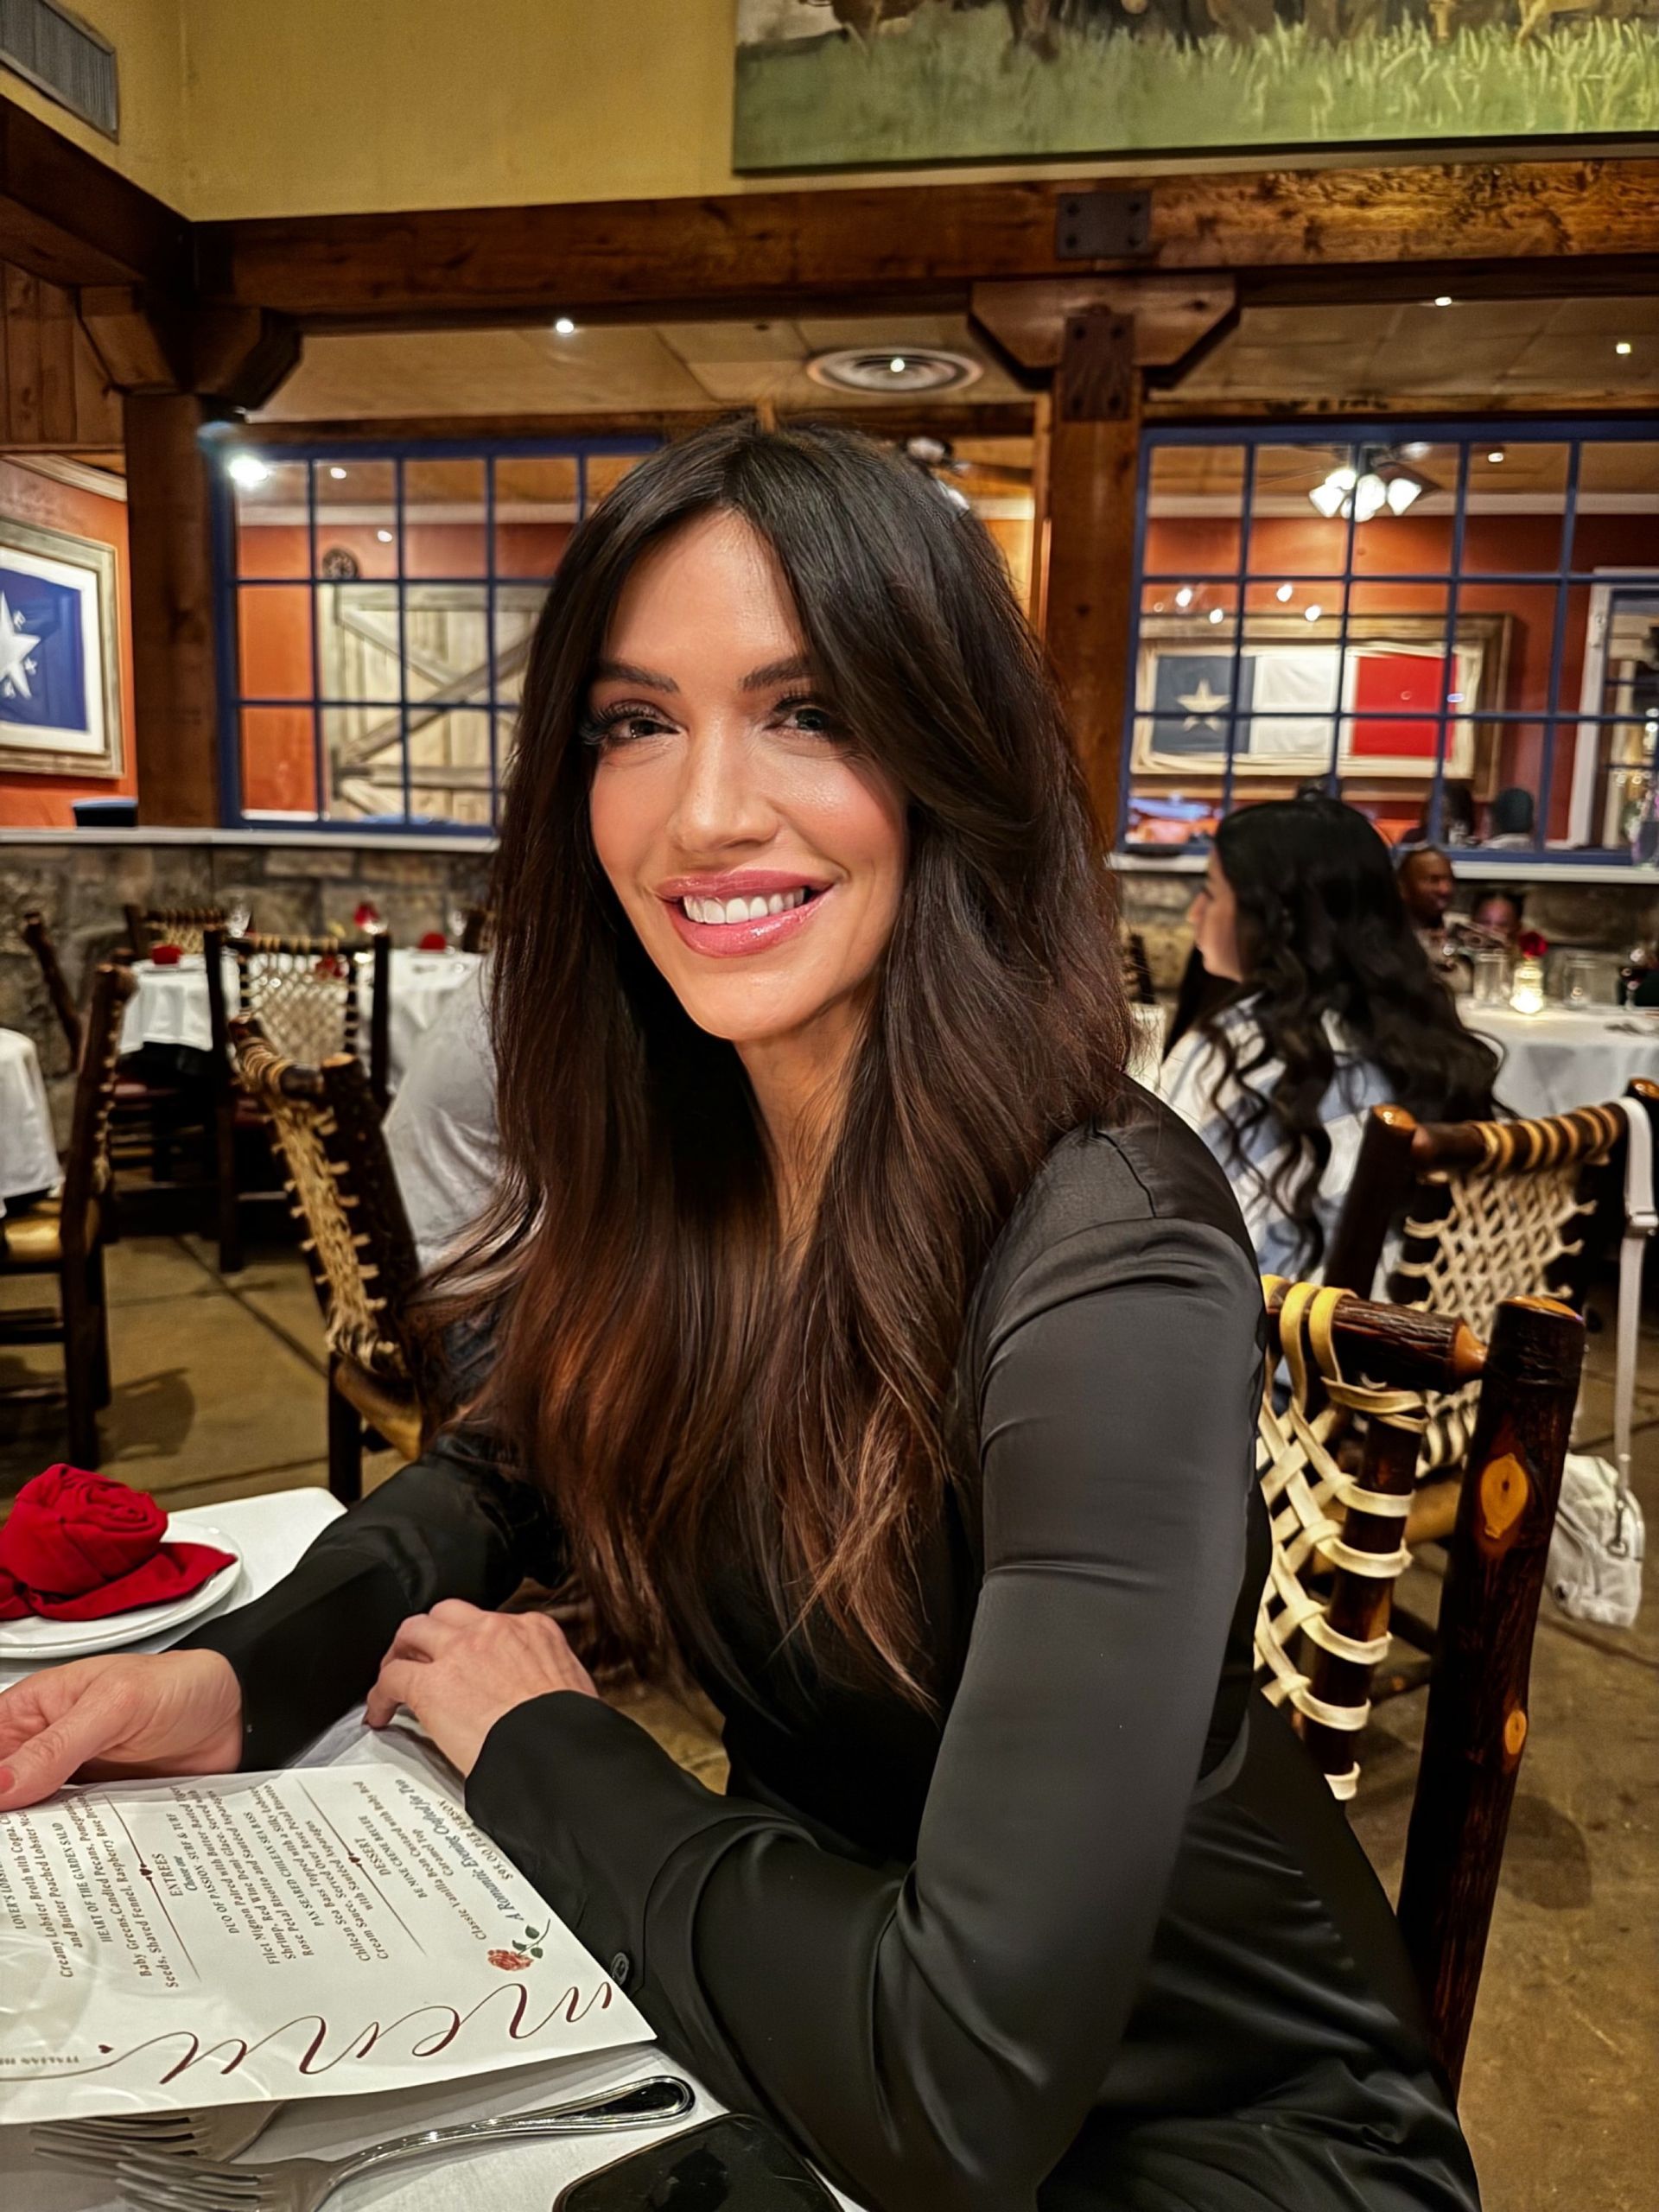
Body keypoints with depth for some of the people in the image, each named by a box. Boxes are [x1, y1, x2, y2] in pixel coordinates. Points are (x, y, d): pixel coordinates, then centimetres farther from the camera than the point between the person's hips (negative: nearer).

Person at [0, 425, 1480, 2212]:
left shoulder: (1108, 1260, -30)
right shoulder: (663, 1165, -10)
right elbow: (505, 1467, 7)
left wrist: (537, 1744, -17)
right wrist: (246, 1672, -13)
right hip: (819, 2045, 5)